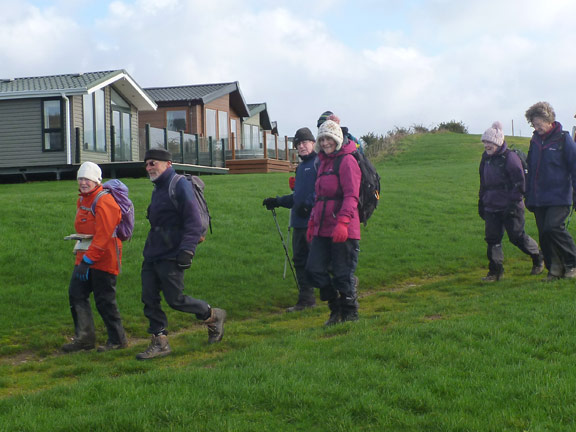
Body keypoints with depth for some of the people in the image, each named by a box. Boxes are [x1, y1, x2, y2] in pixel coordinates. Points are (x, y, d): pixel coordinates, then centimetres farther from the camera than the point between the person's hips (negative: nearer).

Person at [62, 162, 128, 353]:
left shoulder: (104, 201, -17)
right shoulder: (82, 200, 15)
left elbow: (103, 236, -22)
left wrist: (88, 260, -24)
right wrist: (82, 258, 16)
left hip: (103, 258, -9)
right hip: (85, 256, 9)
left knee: (104, 301, -4)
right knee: (76, 294, 5)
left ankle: (118, 340, 9)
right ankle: (84, 337, 12)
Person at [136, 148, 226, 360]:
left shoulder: (180, 186, -13)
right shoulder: (158, 188, 17)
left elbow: (194, 222, -18)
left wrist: (187, 250, -24)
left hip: (170, 257, -9)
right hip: (152, 255, 9)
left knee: (175, 299, -5)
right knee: (149, 299, 3)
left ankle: (213, 316, 18)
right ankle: (160, 342, 9)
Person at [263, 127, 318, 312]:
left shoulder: (319, 162, -6)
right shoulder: (301, 167, 22)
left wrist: (308, 205, -22)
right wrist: (278, 201, 24)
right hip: (299, 222, 9)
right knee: (300, 260, 9)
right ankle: (306, 299, 16)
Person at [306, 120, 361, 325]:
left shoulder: (347, 161, -8)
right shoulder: (323, 162, 19)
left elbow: (351, 196, -16)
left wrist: (343, 222, -26)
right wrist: (312, 223, 24)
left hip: (343, 231, -8)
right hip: (322, 230, 8)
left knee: (343, 274, -2)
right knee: (314, 269, 3)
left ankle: (350, 314, 14)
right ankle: (335, 309, 19)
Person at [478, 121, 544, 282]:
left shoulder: (510, 157, -11)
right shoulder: (486, 158, 12)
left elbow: (519, 183, -13)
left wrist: (513, 203, -18)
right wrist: (481, 203, 22)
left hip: (510, 208, -7)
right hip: (491, 207, 7)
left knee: (517, 237, 1)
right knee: (492, 238, 0)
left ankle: (538, 258, 25)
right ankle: (495, 271, 5)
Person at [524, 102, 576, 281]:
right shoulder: (535, 141, 13)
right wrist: (528, 196, 19)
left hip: (559, 197, -6)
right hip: (539, 198, 6)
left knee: (553, 227, -19)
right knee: (544, 234, 3)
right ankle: (555, 269, 13)